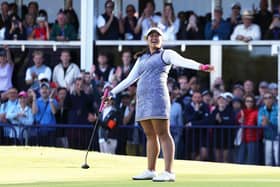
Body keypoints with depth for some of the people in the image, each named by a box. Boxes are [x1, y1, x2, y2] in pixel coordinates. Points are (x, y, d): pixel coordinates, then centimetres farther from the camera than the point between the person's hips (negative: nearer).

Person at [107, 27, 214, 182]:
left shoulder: (166, 54, 5)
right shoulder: (141, 59, 24)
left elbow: (183, 61, -12)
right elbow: (130, 79, 30)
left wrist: (200, 66, -30)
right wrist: (112, 92, 29)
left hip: (157, 95, -7)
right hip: (142, 98, 7)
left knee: (163, 134, -12)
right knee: (150, 136, 10)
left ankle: (169, 172, -18)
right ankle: (150, 171, 16)